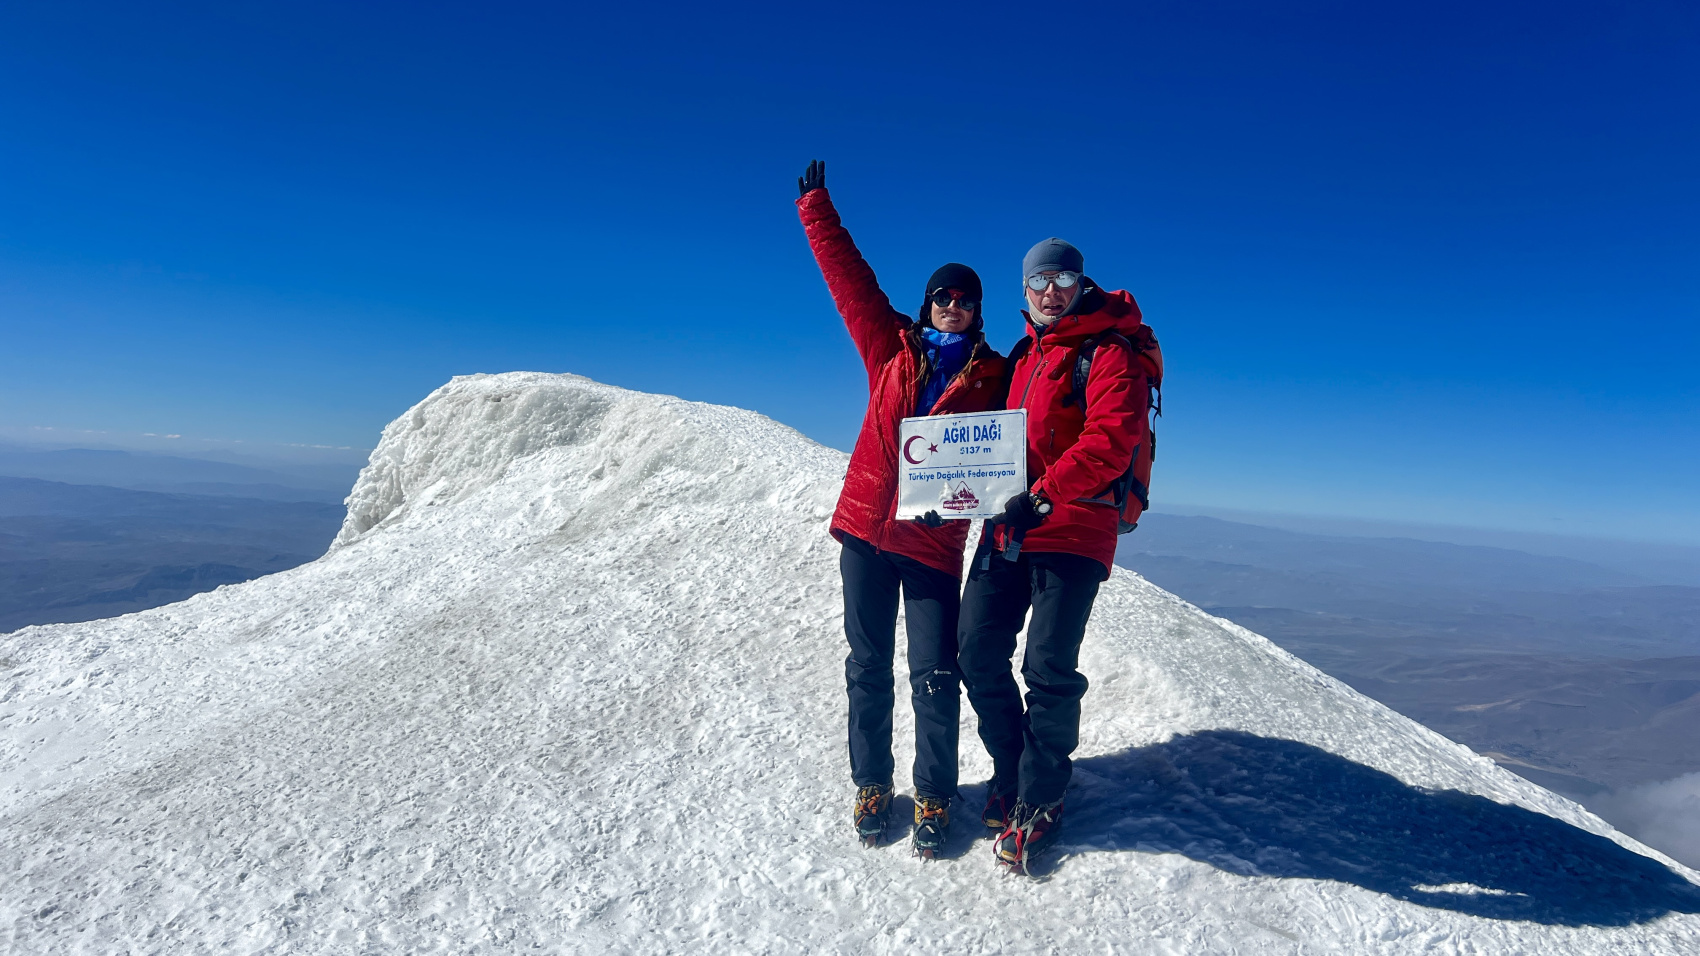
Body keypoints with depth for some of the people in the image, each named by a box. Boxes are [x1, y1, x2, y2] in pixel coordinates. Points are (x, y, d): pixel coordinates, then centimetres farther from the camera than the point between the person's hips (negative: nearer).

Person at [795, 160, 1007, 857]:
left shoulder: (993, 376, 5)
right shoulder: (891, 347, 9)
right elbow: (848, 277, 11)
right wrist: (816, 209, 12)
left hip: (934, 539, -2)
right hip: (866, 525, 2)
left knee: (935, 676, -2)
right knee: (868, 664, 9)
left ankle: (934, 798, 16)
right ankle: (871, 786, 24)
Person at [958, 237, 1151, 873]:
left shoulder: (1109, 353, -4)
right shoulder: (1022, 355, 19)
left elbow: (1110, 439, -18)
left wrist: (1042, 496, -27)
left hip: (1073, 530, -7)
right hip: (1008, 526, 7)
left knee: (1049, 666, -7)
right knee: (978, 651, 3)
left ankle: (1039, 801, 13)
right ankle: (1010, 774, 23)